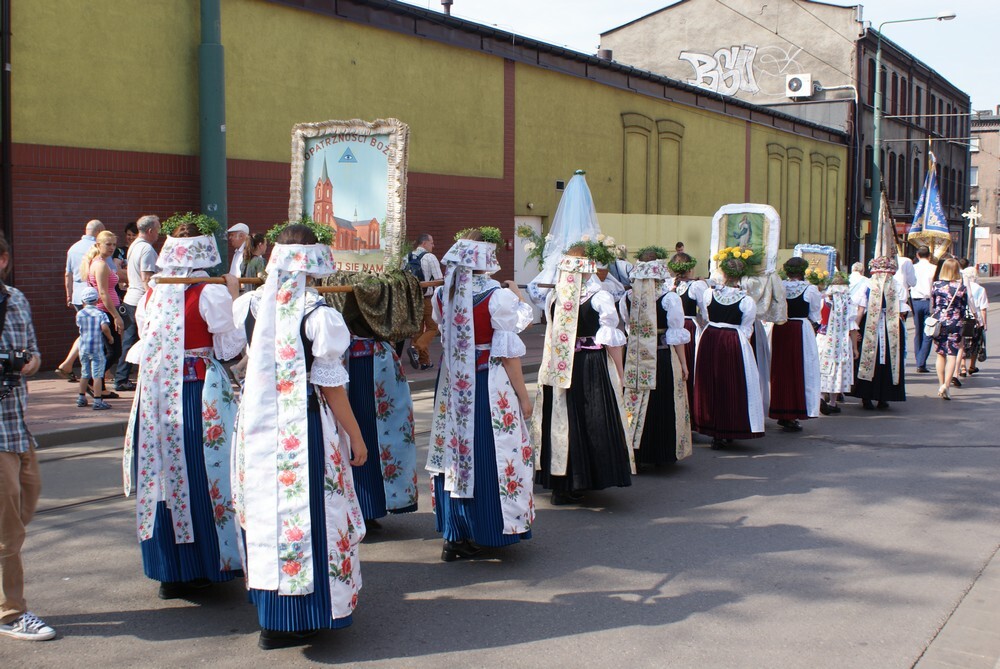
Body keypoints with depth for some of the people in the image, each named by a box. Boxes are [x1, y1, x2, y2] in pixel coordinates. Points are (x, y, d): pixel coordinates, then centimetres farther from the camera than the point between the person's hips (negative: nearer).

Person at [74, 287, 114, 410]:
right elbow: (105, 327, -20)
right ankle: (97, 401, -8)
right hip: (97, 349, -4)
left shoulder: (80, 314, 3)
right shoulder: (100, 313, -6)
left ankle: (82, 398, 29)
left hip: (83, 348, 4)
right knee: (97, 375, -4)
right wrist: (110, 338, -3)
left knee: (84, 374, 18)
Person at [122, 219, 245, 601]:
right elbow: (229, 348, -7)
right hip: (199, 394, -5)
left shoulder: (153, 292, 5)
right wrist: (233, 299, 0)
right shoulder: (212, 293, -10)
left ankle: (168, 568, 18)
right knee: (200, 474, 5)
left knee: (161, 475, 10)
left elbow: (145, 339, 13)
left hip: (154, 394, 5)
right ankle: (202, 564, 11)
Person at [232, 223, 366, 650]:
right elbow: (331, 387, -12)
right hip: (301, 432, -6)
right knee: (302, 512, 3)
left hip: (258, 426, 6)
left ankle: (268, 606, 29)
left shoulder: (258, 304, 0)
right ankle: (284, 624, 8)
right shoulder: (317, 314, -15)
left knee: (269, 511, 16)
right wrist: (356, 438, -2)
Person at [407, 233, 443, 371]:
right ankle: (416, 348, -17)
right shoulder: (429, 257, -11)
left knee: (418, 328, 14)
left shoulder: (407, 258, 7)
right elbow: (439, 280, -13)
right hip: (426, 298, -6)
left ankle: (424, 361, 17)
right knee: (432, 327, 5)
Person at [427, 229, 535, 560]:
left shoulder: (443, 294, 2)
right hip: (489, 386, -5)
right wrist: (523, 395, -3)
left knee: (455, 454, 12)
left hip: (452, 387, 5)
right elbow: (508, 352, -13)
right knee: (488, 455, 4)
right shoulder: (497, 296, -14)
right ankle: (487, 531, 11)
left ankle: (454, 535, 18)